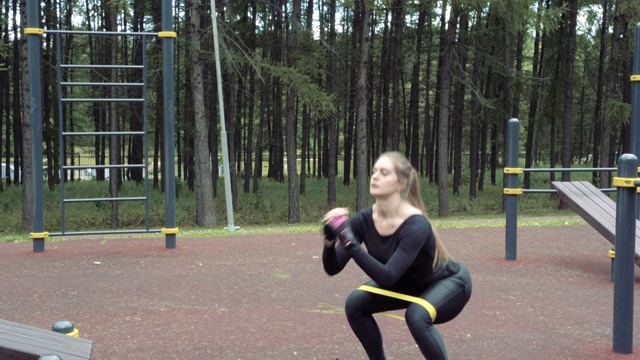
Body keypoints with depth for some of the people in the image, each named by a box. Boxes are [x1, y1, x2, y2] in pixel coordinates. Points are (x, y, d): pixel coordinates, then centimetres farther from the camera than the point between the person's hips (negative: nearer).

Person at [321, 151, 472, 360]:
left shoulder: (415, 225, -35)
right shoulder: (365, 220, -18)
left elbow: (387, 277, -43)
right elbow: (332, 268, -17)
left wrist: (350, 242, -49)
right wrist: (330, 240, -37)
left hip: (448, 281, -6)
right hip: (409, 283, 6)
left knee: (417, 315, -34)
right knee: (355, 304, -10)